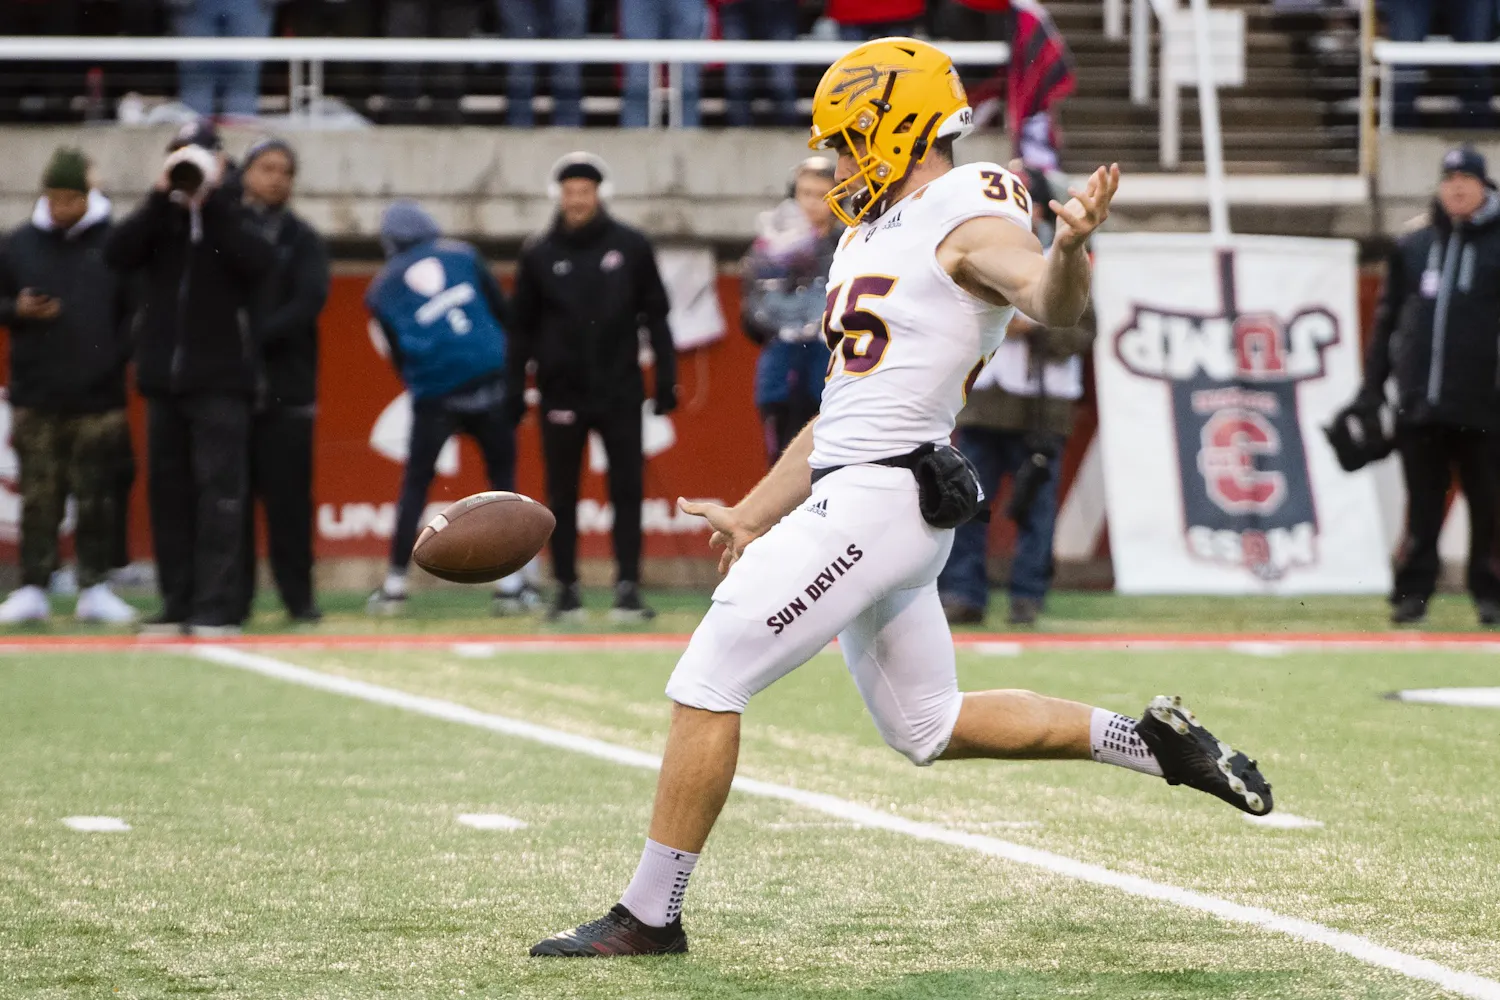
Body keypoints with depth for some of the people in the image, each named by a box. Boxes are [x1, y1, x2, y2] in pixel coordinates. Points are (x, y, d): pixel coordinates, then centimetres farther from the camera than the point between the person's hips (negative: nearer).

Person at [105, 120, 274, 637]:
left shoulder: (237, 213, 3)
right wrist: (160, 198, -12)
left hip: (220, 377, -4)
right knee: (169, 491, 6)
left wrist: (212, 202, -15)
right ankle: (178, 603, 11)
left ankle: (217, 606, -11)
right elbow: (118, 254, -4)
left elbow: (260, 261, -15)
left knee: (220, 492, -9)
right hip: (163, 376, 4)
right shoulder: (159, 218, 11)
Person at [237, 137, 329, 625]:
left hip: (286, 387, 0)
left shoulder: (304, 240, 10)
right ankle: (233, 597, 5)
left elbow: (309, 301, -5)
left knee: (289, 496, -2)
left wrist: (256, 337, -15)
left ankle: (298, 596, 3)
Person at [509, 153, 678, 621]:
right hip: (561, 393, 0)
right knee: (562, 495, 5)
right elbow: (522, 329, 7)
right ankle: (566, 588, 11)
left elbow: (655, 316, 6)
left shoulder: (631, 247, 3)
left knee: (627, 490, -2)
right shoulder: (539, 255, 4)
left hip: (619, 390, 0)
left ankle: (628, 586, 0)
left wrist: (666, 379, 2)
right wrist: (514, 390, 2)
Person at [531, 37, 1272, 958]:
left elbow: (1053, 304, -30)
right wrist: (756, 515, 30)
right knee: (929, 725, 18)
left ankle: (651, 916, -3)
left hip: (880, 499, -10)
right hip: (854, 494, 10)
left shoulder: (967, 218, -9)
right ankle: (1151, 740, 21)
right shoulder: (879, 237, 19)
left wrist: (1070, 248, -52)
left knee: (706, 683, -8)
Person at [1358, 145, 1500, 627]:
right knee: (1421, 506, 5)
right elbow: (1388, 320, 15)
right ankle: (1412, 592, 7)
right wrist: (1372, 385, 10)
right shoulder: (1412, 247, 13)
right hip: (1419, 404, 3)